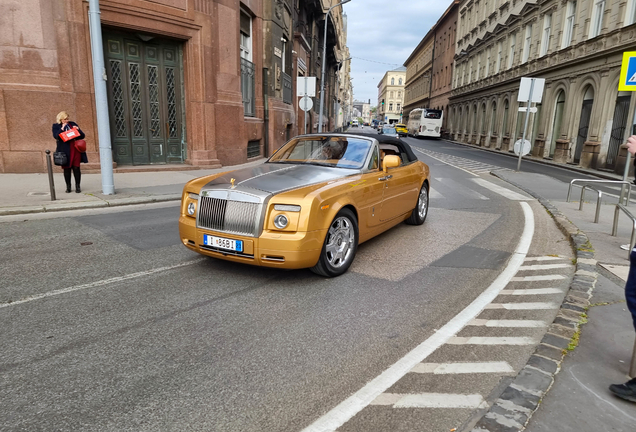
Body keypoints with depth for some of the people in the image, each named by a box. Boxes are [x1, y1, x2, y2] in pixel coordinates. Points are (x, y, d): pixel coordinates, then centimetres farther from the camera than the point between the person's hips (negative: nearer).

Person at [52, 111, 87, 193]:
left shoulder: (73, 124, 13)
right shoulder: (56, 126, 7)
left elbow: (82, 136, 11)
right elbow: (56, 136, -10)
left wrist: (78, 130, -7)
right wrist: (62, 129, -18)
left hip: (75, 149, 1)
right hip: (65, 151, -1)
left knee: (76, 168, -2)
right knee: (66, 169, 4)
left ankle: (77, 186, 7)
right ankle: (68, 187, 13)